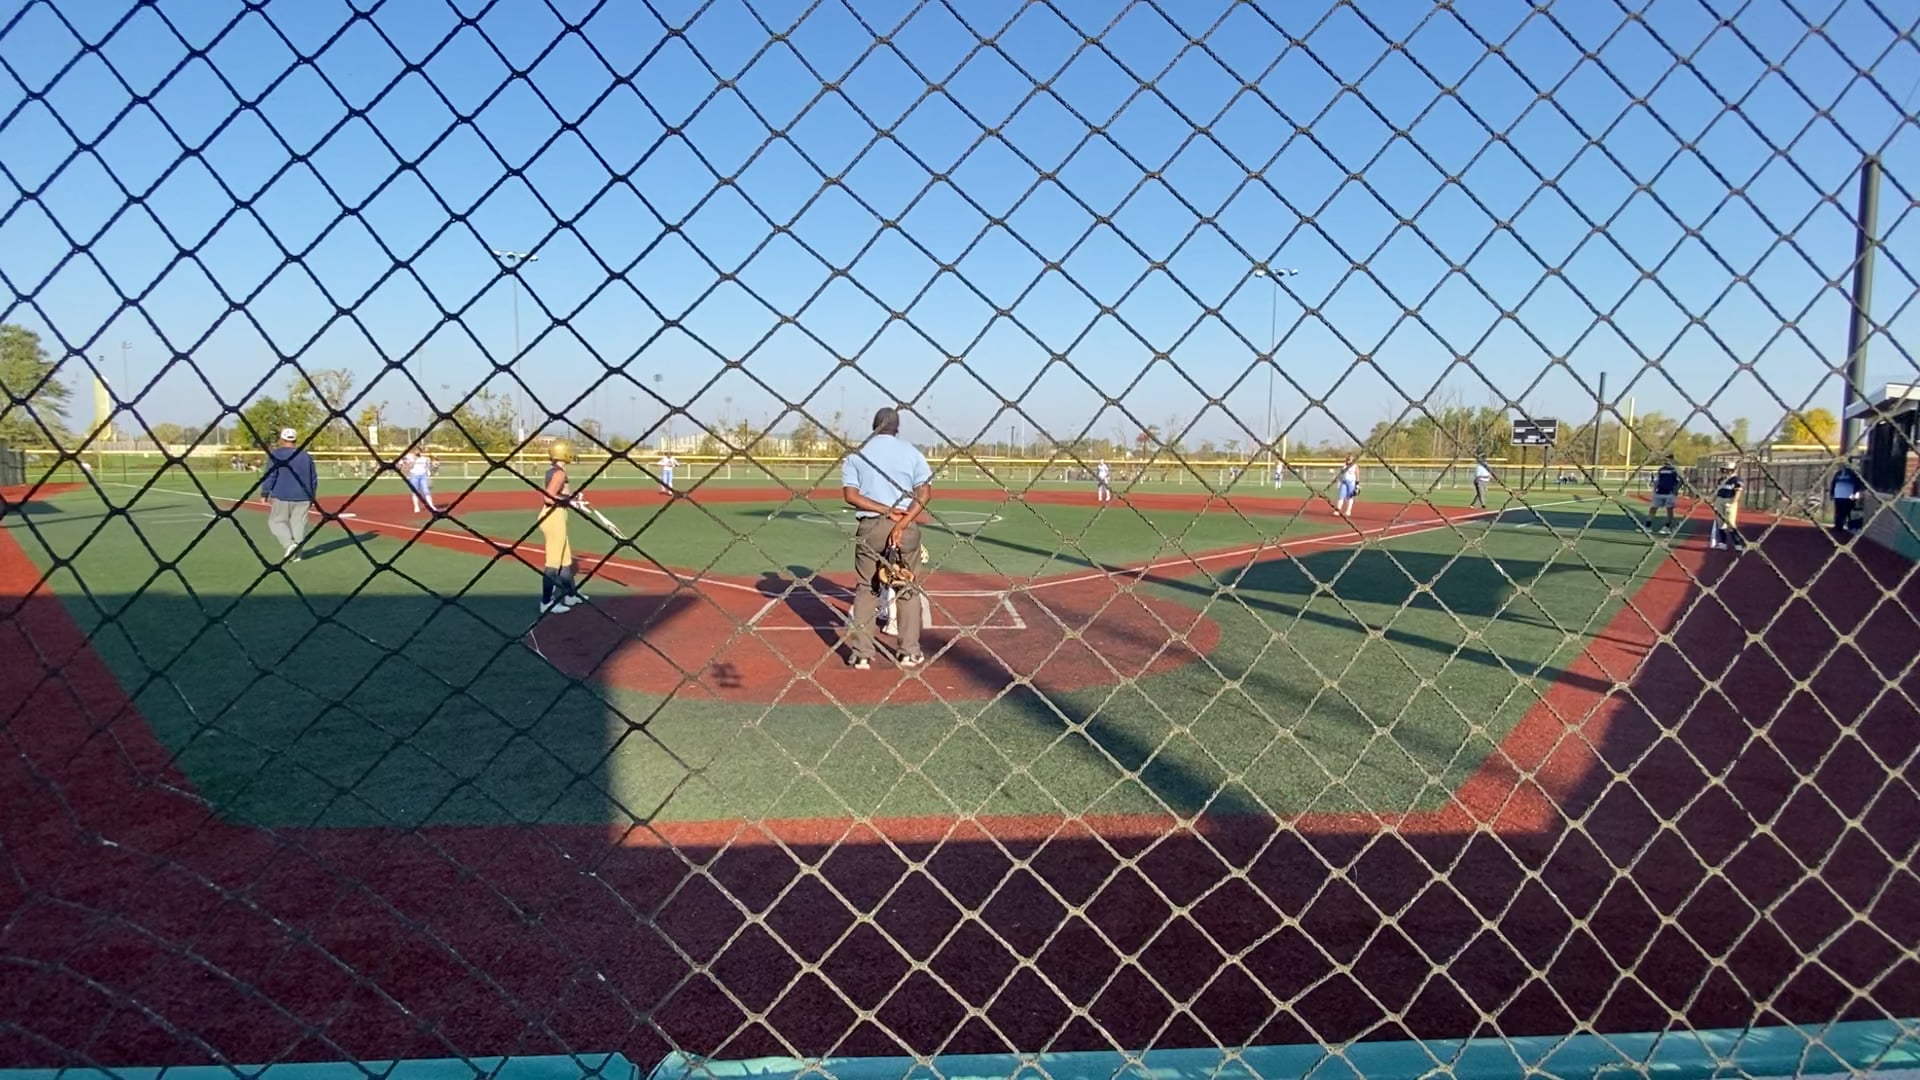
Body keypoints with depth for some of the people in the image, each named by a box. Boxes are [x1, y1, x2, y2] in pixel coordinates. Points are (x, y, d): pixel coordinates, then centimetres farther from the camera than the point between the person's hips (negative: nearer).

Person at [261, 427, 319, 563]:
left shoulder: (275, 454, -4)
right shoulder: (306, 456, 9)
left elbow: (270, 475, -10)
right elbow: (314, 479, 12)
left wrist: (265, 493, -2)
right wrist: (312, 498, 20)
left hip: (281, 497, -4)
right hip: (302, 498, 4)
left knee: (276, 522, 9)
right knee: (299, 525, 7)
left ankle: (290, 543, -13)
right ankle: (296, 554, 6)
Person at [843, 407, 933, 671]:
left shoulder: (857, 453, 5)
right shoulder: (911, 452, 4)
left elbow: (850, 495, -7)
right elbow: (925, 493, -8)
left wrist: (885, 510, -10)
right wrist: (901, 523, -15)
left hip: (869, 527, 0)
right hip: (906, 527, 0)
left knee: (866, 589, 10)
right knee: (908, 589, 11)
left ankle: (862, 655, 7)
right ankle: (910, 653, 13)